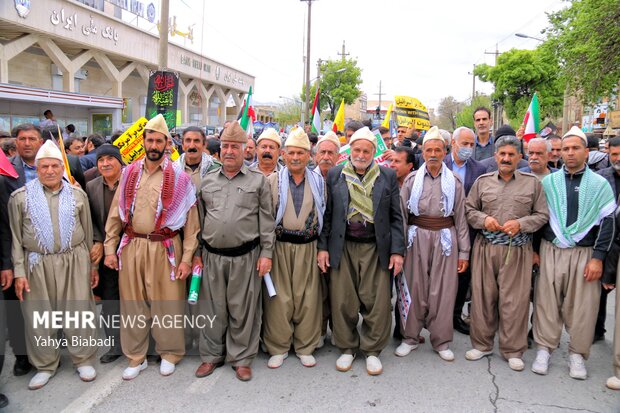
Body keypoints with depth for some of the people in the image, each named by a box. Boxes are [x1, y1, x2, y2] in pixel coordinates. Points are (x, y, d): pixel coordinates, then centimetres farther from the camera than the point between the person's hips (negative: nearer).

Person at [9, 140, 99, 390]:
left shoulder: (78, 195, 4)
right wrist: (19, 271, -3)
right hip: (37, 264, 0)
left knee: (78, 312, 5)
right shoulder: (20, 197, 1)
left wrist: (93, 265, 8)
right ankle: (45, 365, 27)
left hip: (74, 262, 0)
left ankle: (83, 360, 23)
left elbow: (88, 232, 8)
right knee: (39, 316, 8)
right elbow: (16, 237, 2)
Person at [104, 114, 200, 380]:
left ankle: (169, 353, 27)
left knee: (166, 304, 6)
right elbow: (116, 214, 9)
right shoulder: (129, 173, 6)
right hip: (131, 246, 3)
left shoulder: (179, 178, -4)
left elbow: (190, 220, -5)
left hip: (164, 247, -3)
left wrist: (187, 257, -9)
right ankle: (136, 357, 28)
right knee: (132, 304, 11)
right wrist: (110, 248, 5)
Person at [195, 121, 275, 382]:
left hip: (245, 256, -2)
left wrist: (266, 253, -5)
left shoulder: (258, 180, 2)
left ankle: (241, 358, 22)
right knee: (212, 308, 11)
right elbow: (199, 218, 13)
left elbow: (267, 221, 0)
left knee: (242, 309, 6)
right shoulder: (207, 180, 10)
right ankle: (211, 355, 28)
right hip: (212, 255, 3)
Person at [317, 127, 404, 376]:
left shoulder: (388, 176, 6)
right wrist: (323, 246, 0)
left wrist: (397, 250, -2)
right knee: (343, 301, 6)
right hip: (342, 247, 1)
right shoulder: (335, 175, 7)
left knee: (377, 302, 2)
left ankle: (372, 350, 21)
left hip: (376, 247, 0)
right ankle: (347, 348, 25)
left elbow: (395, 216, 5)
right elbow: (327, 213, 6)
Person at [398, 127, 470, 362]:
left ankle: (441, 341, 18)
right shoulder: (412, 180, 4)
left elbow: (461, 218, 5)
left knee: (443, 291, 4)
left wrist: (464, 251, 2)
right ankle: (410, 337, 21)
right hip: (417, 237, 0)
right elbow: (401, 214, 4)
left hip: (445, 238, 0)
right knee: (415, 288, 6)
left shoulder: (454, 181, 5)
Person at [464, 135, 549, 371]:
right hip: (485, 247, 1)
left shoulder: (532, 183, 5)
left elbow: (542, 215, 5)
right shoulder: (482, 181, 8)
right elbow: (469, 209, 10)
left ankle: (513, 351, 18)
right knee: (483, 296, 7)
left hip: (517, 249, -1)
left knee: (514, 300, 2)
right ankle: (482, 344, 23)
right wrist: (484, 219, -9)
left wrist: (521, 223, -12)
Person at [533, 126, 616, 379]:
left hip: (585, 254, 0)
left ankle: (577, 354, 19)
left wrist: (597, 258, -6)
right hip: (550, 251, 1)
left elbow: (607, 223, 1)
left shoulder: (600, 184, 4)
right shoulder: (548, 182, 6)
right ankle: (544, 349, 16)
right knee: (547, 302, 4)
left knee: (582, 306, 4)